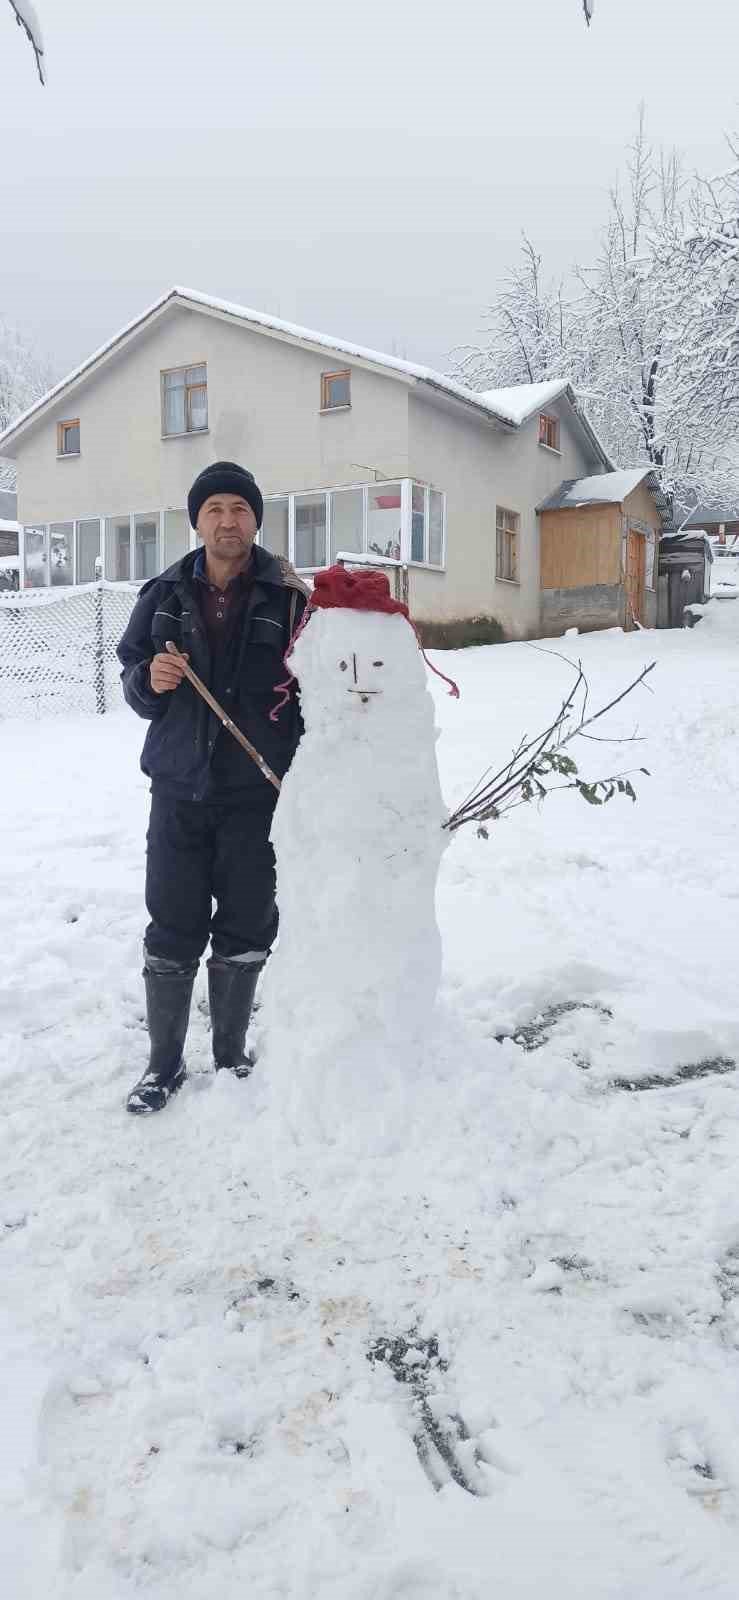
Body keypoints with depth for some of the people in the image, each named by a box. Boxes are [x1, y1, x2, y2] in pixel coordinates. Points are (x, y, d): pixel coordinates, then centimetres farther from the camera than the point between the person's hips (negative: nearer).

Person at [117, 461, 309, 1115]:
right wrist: (150, 680, -10)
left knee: (246, 929, 9)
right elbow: (132, 676, 14)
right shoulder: (165, 594, 7)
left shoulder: (290, 596, -2)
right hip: (180, 789, 2)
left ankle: (232, 1054, 29)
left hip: (258, 793, -2)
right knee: (173, 930, 8)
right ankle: (164, 1062, 24)